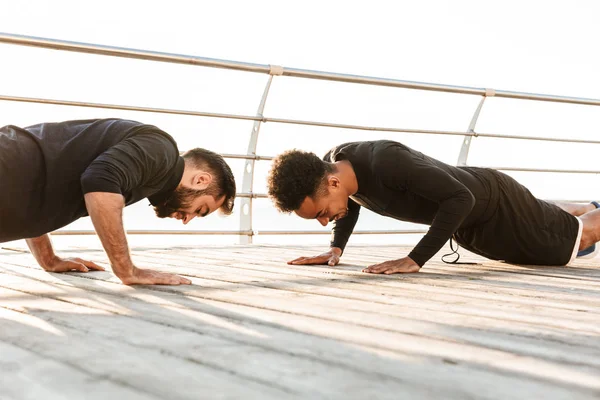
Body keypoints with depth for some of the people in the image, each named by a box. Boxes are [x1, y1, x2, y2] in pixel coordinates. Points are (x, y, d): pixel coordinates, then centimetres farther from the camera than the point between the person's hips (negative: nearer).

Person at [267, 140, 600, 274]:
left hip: (493, 201, -8)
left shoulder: (386, 161, -46)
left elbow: (461, 198, -41)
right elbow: (352, 200, 5)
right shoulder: (334, 163, -20)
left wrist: (415, 259, -45)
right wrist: (335, 248, -9)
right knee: (549, 221, 37)